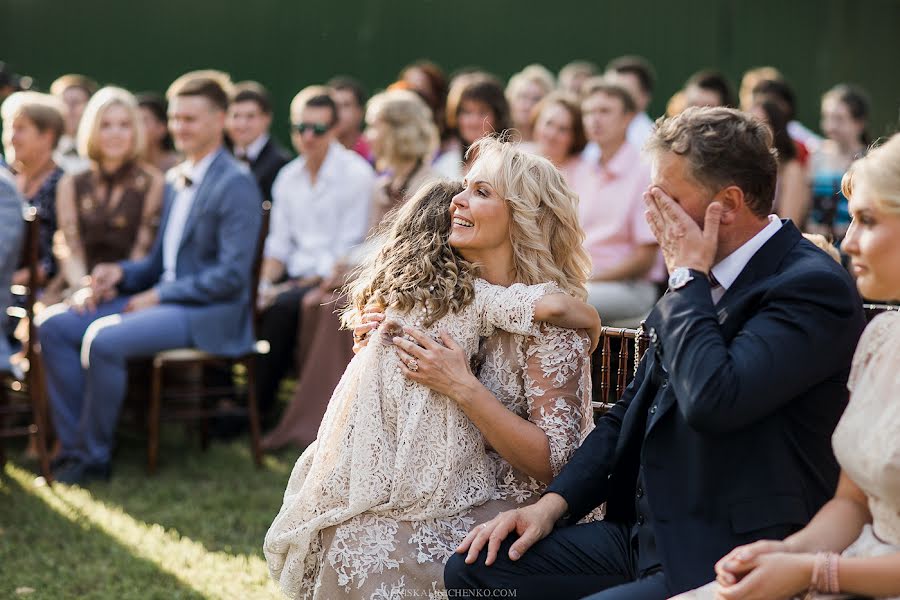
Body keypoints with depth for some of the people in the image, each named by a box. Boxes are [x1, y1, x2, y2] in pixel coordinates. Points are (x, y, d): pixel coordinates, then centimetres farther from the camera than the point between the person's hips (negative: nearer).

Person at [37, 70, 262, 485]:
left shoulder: (236, 185, -10)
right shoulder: (176, 179, 17)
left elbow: (232, 275, -18)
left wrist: (158, 296, -16)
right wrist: (120, 273, 0)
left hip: (209, 313, -9)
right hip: (164, 299, 9)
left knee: (104, 340, -30)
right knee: (54, 325, -6)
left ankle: (94, 457, -14)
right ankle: (73, 446, -6)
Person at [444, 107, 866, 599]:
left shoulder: (813, 286, -16)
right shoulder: (703, 281, 12)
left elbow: (711, 401, -30)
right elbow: (629, 412, 18)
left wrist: (688, 276, -16)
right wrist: (554, 502, 6)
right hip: (643, 535, 9)